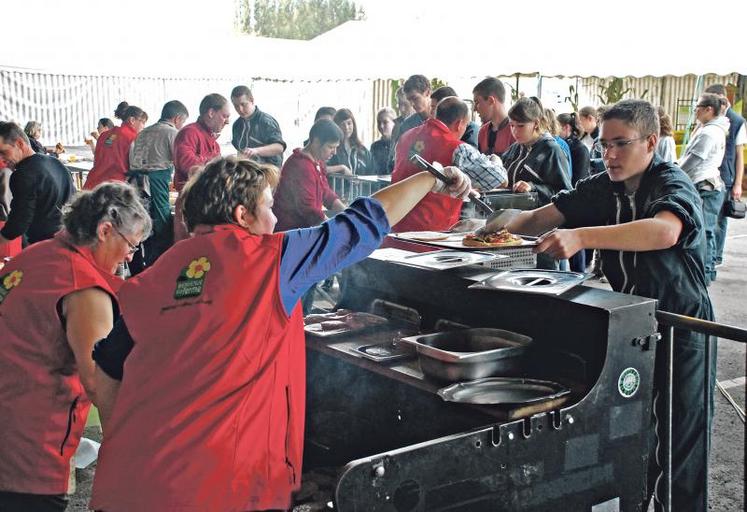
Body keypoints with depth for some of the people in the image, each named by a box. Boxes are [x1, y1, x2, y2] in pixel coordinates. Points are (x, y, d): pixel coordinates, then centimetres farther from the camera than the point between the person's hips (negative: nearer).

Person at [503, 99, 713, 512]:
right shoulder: (602, 189, 2)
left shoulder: (672, 184, -17)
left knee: (678, 444, 1)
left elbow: (665, 231, -40)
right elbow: (540, 218, 0)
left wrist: (581, 237, -50)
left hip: (681, 327, -6)